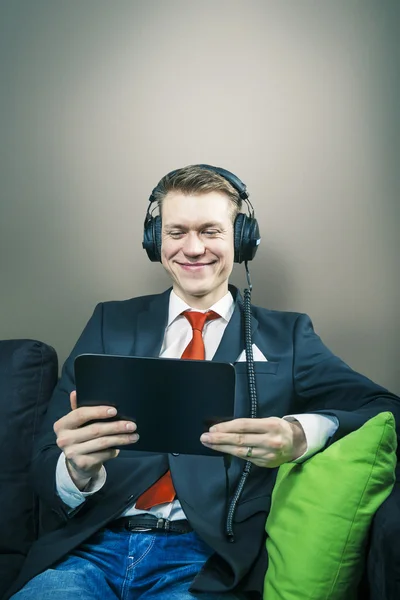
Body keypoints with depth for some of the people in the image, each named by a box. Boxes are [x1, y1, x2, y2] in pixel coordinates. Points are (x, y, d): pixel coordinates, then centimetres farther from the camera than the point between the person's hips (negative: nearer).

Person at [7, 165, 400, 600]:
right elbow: (46, 465, 6)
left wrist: (299, 436, -22)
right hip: (92, 547, 2)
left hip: (207, 563, -1)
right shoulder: (111, 323, 12)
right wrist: (77, 468, -19)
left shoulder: (285, 336, 9)